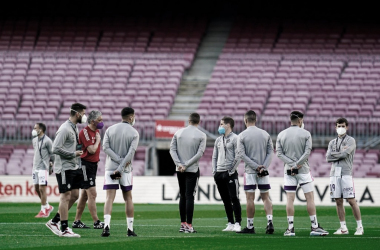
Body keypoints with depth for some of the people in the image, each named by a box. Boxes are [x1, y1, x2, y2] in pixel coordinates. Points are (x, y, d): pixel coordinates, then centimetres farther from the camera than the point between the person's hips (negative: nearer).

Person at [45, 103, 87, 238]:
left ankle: (54, 221, 19)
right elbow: (56, 149, -21)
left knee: (74, 195, 10)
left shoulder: (75, 128, 14)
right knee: (66, 196, -6)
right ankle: (64, 229, -3)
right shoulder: (65, 129, -16)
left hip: (75, 167, 9)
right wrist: (74, 154, -16)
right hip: (65, 168, -9)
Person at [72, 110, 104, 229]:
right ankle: (96, 222, -9)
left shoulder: (96, 131, 14)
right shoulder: (85, 132, -15)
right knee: (92, 194, -10)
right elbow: (92, 150, -22)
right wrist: (98, 140, -8)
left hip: (93, 165, 10)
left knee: (84, 195, 12)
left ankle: (77, 221, 17)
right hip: (86, 165, -10)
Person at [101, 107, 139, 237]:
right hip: (126, 170, -1)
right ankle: (130, 229, 12)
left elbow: (106, 147, -5)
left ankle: (106, 225, -24)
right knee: (128, 198, 11)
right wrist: (121, 168, -14)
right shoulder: (134, 133, -3)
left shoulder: (110, 129, 5)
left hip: (110, 168, 1)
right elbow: (131, 152, -12)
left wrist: (119, 160, -9)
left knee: (109, 198, -6)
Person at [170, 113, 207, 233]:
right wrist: (186, 165, -11)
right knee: (189, 196, -4)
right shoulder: (201, 135, -4)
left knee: (182, 196, 11)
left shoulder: (179, 132, 5)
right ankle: (189, 225, -6)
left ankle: (183, 224, 13)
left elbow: (172, 149, 0)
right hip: (192, 170, -3)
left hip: (179, 170, 3)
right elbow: (200, 153, -11)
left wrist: (179, 164, -6)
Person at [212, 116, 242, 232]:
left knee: (234, 199, -10)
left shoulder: (235, 138, -2)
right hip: (219, 173, 7)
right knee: (226, 200, 8)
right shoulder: (218, 140, 19)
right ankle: (230, 223, 13)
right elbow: (214, 156, 21)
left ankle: (237, 223, -9)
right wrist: (214, 171, 10)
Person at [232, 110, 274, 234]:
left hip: (250, 171, -3)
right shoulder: (265, 134, 6)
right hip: (264, 172, 3)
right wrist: (263, 167, -6)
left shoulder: (242, 136, -4)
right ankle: (270, 222, -8)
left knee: (250, 198, 0)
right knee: (266, 197, 7)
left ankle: (250, 226, 3)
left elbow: (241, 155, -9)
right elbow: (270, 152, 0)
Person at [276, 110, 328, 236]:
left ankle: (290, 228, -1)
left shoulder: (281, 135, 6)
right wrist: (297, 164, -8)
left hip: (288, 170, 2)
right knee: (310, 198, 2)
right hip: (303, 170, -2)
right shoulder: (305, 134, -2)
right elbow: (307, 152, -9)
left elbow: (279, 154, -1)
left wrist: (292, 164, -7)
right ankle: (314, 227, 1)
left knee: (290, 199, 2)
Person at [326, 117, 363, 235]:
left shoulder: (351, 141, 3)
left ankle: (360, 227, -3)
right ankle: (343, 228, 7)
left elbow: (344, 154, -12)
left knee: (351, 200, -9)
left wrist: (333, 154, 2)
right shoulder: (332, 143, 19)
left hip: (346, 173, -5)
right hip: (334, 173, 5)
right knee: (338, 201, 3)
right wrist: (340, 153, -3)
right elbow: (328, 157, 5)